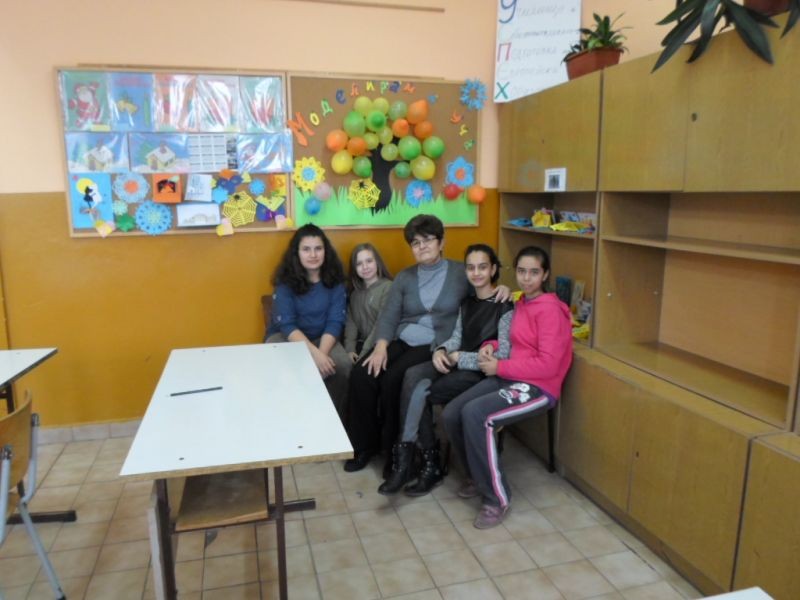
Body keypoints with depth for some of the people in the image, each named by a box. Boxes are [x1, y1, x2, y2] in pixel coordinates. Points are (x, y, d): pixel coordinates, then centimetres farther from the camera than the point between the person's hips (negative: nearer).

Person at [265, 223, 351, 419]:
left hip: (323, 338, 2)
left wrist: (322, 352, -28)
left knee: (344, 365, -27)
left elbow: (335, 321, -11)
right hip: (285, 337, -1)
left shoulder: (334, 279, -6)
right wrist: (314, 353, -32)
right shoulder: (286, 280, -12)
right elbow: (287, 325, -18)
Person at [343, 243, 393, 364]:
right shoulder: (355, 291, 13)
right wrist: (349, 348, -10)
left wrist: (364, 353, -17)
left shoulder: (388, 287, -8)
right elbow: (350, 321, 5)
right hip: (360, 343, 5)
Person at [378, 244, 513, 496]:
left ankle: (406, 459, -2)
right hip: (458, 364, 7)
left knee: (419, 393, -23)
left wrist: (459, 358, -16)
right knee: (412, 375, -24)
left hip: (482, 373, -6)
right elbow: (457, 337, 13)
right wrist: (441, 350, -10)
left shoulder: (504, 306, -11)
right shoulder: (467, 302, 14)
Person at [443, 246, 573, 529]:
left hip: (538, 387, -8)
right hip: (508, 378, 8)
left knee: (475, 414, -30)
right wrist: (491, 347, 4)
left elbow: (548, 365, -20)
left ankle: (496, 498, -14)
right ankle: (478, 476, 16)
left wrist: (500, 367, -14)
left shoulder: (550, 310, -13)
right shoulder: (522, 303, 13)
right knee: (451, 415, -8)